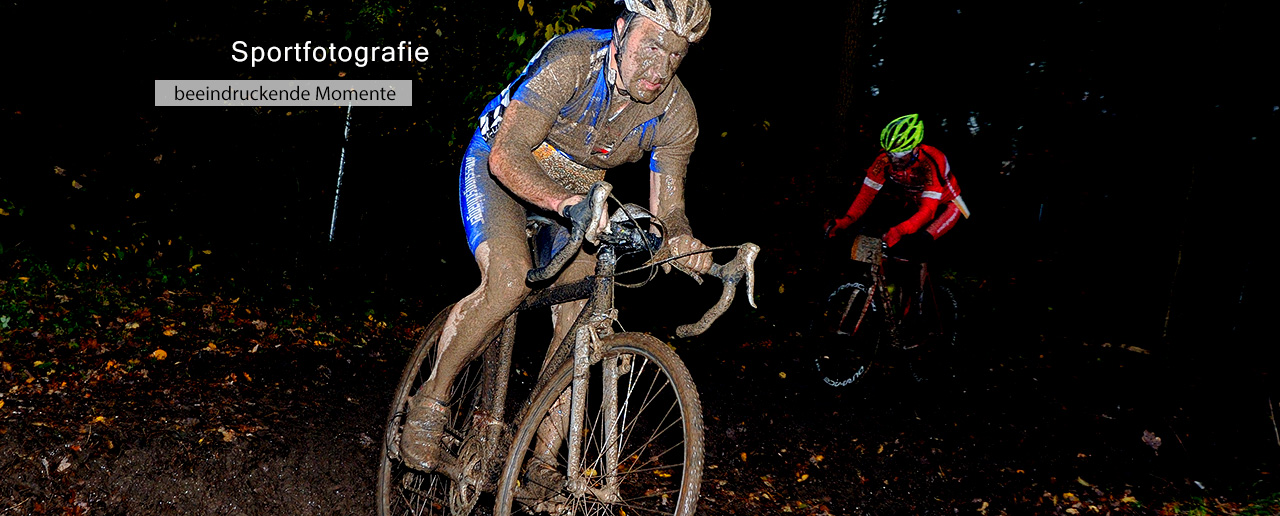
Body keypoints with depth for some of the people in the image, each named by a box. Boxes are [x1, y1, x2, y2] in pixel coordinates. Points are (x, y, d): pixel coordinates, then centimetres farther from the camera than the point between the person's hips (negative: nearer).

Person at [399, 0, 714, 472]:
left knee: (581, 317, -10)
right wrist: (570, 204, -54)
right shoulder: (570, 60, -32)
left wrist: (680, 238, -38)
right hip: (499, 168, -4)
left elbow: (667, 209, -14)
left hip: (577, 189, 4)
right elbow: (506, 154, -37)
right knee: (509, 282, -28)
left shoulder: (677, 112, -18)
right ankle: (430, 401, -3)